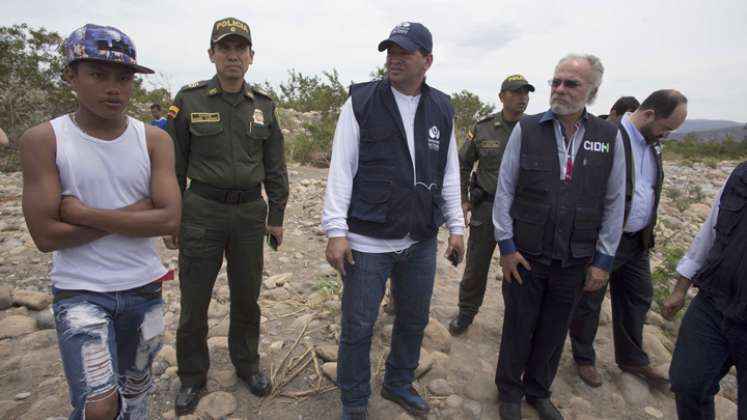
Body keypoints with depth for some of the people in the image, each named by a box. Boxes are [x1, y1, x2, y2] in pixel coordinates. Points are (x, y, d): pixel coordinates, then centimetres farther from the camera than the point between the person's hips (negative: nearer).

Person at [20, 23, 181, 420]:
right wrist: (135, 211, -15)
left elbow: (169, 220, -15)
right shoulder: (42, 140, -9)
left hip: (144, 288, 3)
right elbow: (46, 235, -15)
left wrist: (81, 212, -16)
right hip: (80, 292, -2)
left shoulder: (155, 140, -5)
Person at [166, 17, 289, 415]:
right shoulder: (189, 100, -3)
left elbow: (275, 167, 7)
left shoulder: (263, 106, 4)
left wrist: (276, 217, 5)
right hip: (202, 211, -2)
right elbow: (173, 166, 0)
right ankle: (192, 377, 29)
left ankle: (247, 364, 34)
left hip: (250, 212, 2)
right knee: (194, 300, 8)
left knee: (247, 295, 13)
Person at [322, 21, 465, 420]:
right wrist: (336, 230, -12)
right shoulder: (361, 101, -5)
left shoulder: (442, 109, 7)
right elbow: (341, 169, -8)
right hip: (367, 240, -4)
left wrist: (456, 226, 8)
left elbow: (449, 174, 11)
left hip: (421, 241, 4)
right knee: (358, 328, 8)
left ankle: (399, 383, 44)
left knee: (413, 321, 18)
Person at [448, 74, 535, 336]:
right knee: (475, 265, 10)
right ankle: (466, 313, 29)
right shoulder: (483, 128, -2)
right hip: (485, 208, 0)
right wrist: (463, 199, 1)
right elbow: (462, 165, 6)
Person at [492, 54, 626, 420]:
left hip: (575, 260, 2)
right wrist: (506, 245, -6)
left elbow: (614, 203, 3)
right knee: (518, 328, 12)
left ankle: (538, 391, 40)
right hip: (525, 254, -2)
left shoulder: (610, 138, -1)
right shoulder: (525, 130, -6)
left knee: (554, 331, 17)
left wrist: (603, 259, 2)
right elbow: (504, 191, -4)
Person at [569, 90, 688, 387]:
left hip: (637, 240, 8)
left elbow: (650, 191, 16)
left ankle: (632, 359, 39)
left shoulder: (652, 142, 8)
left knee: (638, 298, 19)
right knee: (589, 302, 9)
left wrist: (648, 231, 13)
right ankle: (584, 359, 29)